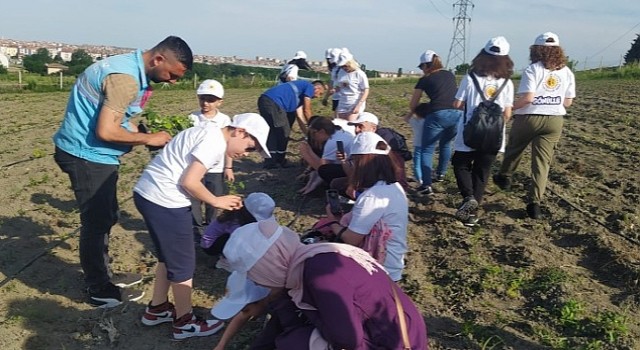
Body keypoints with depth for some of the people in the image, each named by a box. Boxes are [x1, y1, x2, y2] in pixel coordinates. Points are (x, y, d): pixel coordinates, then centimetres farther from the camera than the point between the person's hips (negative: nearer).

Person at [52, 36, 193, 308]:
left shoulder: (133, 69, 7)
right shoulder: (125, 78, -24)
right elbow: (106, 131, -28)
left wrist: (151, 137, 1)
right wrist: (149, 139, -17)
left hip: (93, 153, 10)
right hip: (88, 154, -10)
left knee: (104, 218, 20)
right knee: (97, 222, 2)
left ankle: (102, 275, 36)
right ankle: (100, 291, 17)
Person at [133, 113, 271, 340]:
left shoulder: (209, 135, 16)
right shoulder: (215, 141, -14)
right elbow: (189, 182, -19)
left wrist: (220, 201, 10)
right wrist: (216, 202, -4)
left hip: (148, 193, 10)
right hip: (163, 201, -10)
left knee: (170, 257, 24)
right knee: (183, 263, 6)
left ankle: (156, 309, 39)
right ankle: (185, 322, 21)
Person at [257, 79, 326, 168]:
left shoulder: (300, 94, 32)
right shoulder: (309, 86, 8)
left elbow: (299, 116, 32)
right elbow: (306, 111, 6)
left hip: (265, 100, 9)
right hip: (273, 102, -9)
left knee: (272, 132, 18)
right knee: (283, 132, 6)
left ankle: (270, 161, 21)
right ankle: (279, 161, 16)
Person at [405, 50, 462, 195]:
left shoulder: (425, 80, 8)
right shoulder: (450, 75, 20)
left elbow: (413, 105, 15)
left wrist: (410, 113, 35)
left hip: (437, 115, -5)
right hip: (457, 114, 5)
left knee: (426, 149, 2)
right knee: (446, 144, 28)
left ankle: (426, 185, -10)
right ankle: (440, 174, 42)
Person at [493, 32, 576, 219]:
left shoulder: (532, 70, -11)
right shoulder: (567, 72, 4)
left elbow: (527, 98, -20)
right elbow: (568, 101, 6)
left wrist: (512, 107, -5)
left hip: (529, 118, -3)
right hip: (554, 120, 3)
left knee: (513, 149, 23)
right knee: (542, 162, 3)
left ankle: (504, 177, 44)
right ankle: (535, 203, -1)